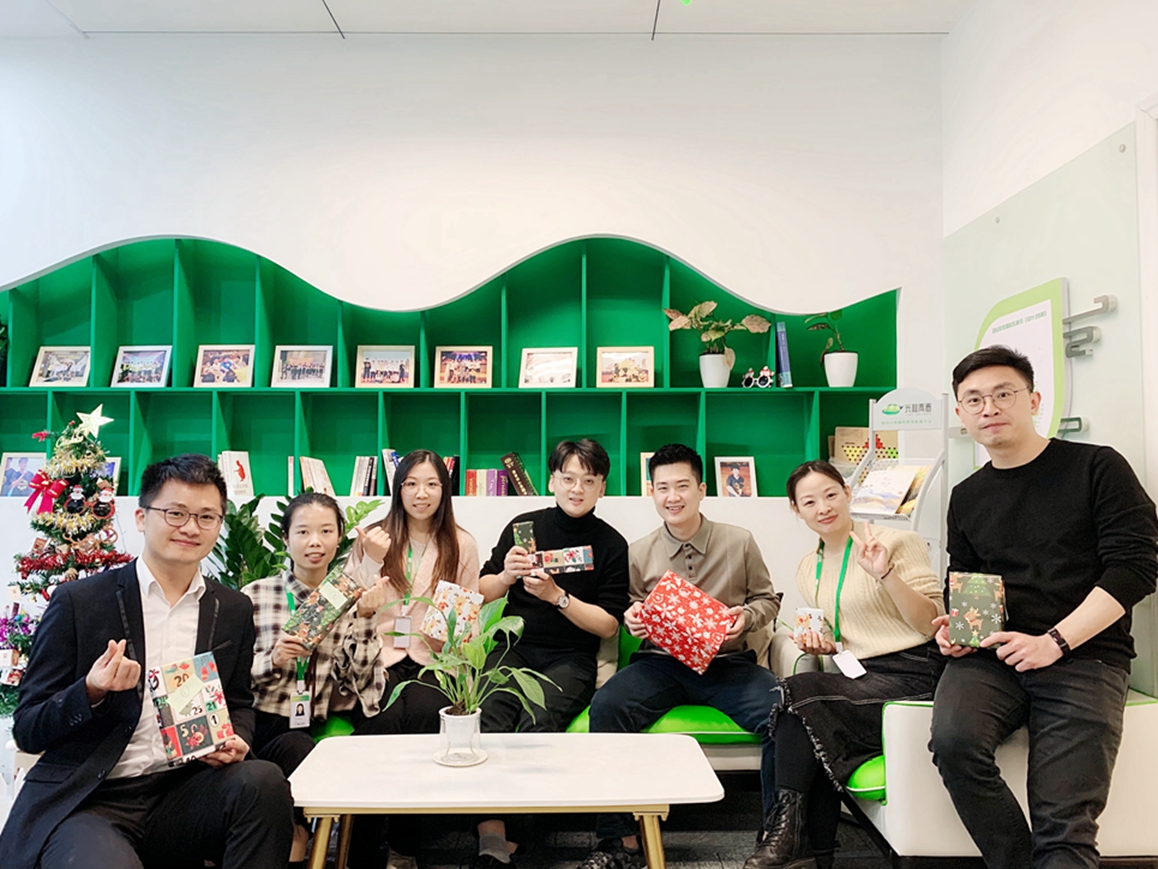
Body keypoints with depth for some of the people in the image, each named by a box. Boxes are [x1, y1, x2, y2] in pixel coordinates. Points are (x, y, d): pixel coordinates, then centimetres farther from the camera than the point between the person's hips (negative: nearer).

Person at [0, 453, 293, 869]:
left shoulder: (234, 611, 8)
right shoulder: (78, 601, -3)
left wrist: (234, 741, -4)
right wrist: (91, 693, -21)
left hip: (183, 796, 4)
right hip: (83, 803, -4)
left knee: (262, 780, -26)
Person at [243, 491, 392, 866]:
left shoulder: (354, 598, 4)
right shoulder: (255, 595, -1)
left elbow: (358, 680, -3)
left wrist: (365, 619, -16)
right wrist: (272, 661, -19)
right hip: (270, 723, -2)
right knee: (303, 754, -32)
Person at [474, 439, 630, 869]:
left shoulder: (611, 544, 2)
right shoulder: (523, 526, 6)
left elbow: (608, 625, -1)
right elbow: (482, 592, 12)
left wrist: (557, 596, -15)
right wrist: (506, 576, -10)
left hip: (571, 658, -1)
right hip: (515, 646, 2)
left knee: (538, 721, -31)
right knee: (488, 714, -29)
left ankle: (507, 833, -19)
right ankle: (490, 834, -30)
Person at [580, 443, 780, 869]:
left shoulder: (740, 542, 2)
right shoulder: (639, 553, 6)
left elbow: (767, 599, 13)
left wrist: (746, 616, -8)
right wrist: (631, 618, -6)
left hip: (727, 663, -1)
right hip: (661, 663, 1)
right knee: (605, 707, -26)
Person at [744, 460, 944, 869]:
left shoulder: (895, 542, -6)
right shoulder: (808, 569, 12)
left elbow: (931, 623, -10)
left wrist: (886, 574, -23)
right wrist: (821, 645, 1)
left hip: (913, 673, -6)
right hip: (861, 677, 6)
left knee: (797, 693, -25)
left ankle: (788, 830, -14)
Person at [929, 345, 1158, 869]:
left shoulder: (1096, 468, 2)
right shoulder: (966, 498, 16)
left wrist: (1054, 642, -15)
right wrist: (953, 627, 3)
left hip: (1085, 655, -3)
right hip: (991, 655, 3)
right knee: (953, 740, -26)